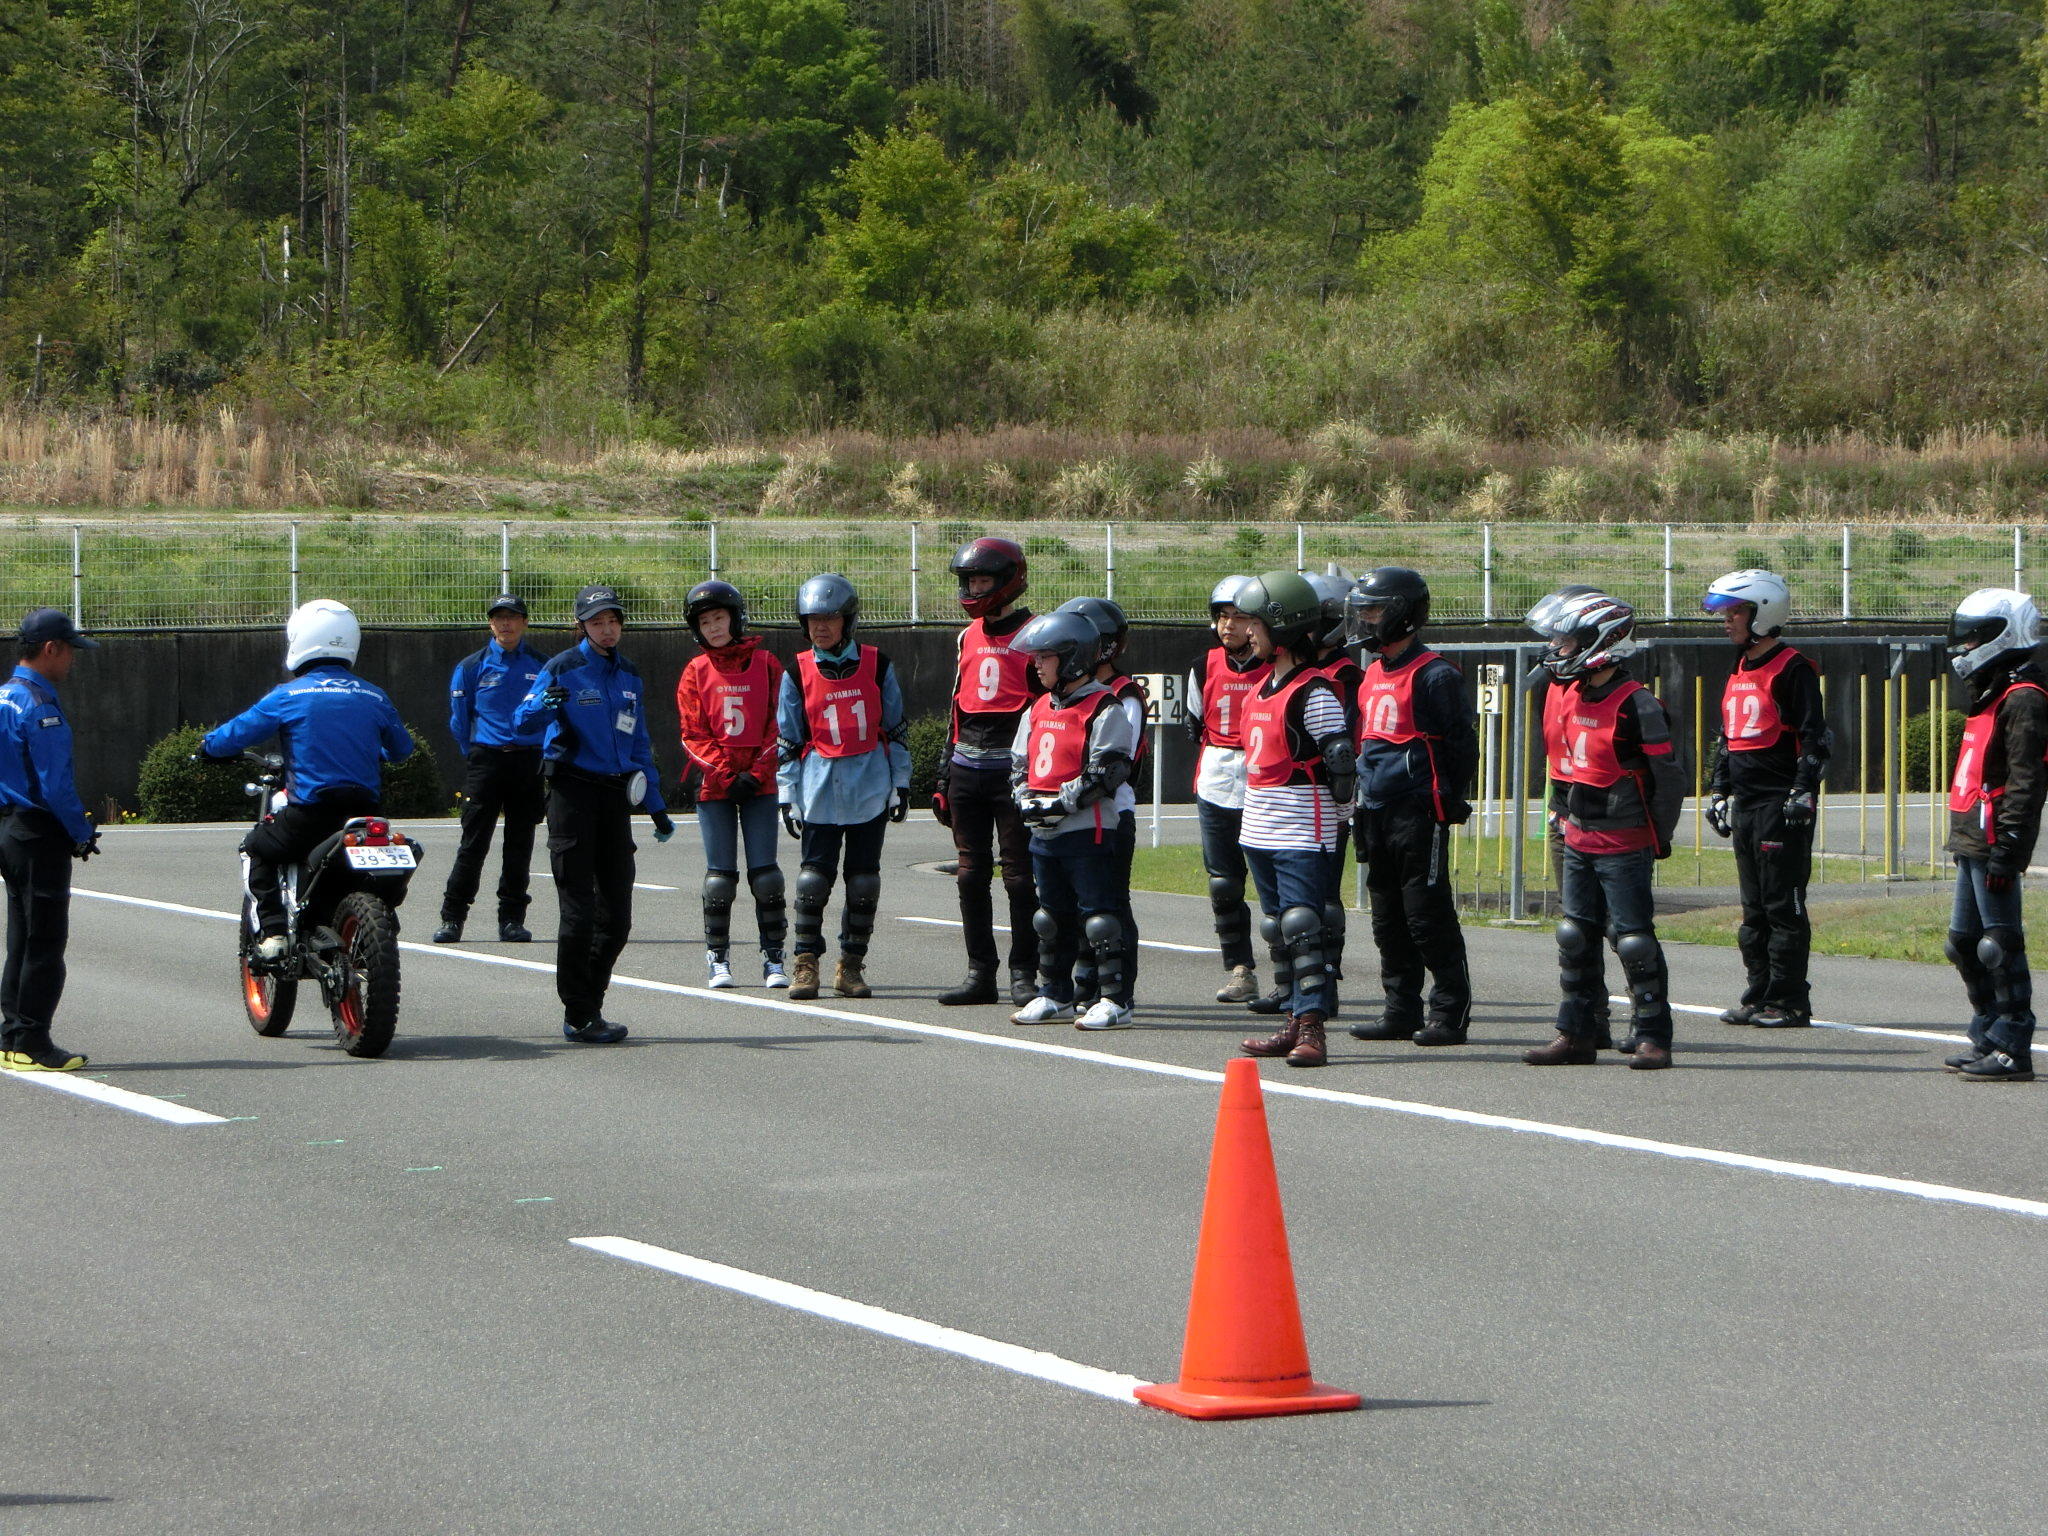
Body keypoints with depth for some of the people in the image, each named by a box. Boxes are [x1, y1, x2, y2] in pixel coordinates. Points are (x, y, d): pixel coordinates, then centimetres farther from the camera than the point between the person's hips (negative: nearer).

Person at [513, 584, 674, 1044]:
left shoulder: (629, 676, 14)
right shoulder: (564, 669, -4)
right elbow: (522, 720, -13)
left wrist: (657, 807, 19)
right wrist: (544, 705, -36)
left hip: (615, 795, 6)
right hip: (573, 793, -6)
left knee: (616, 914, 4)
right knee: (579, 909, -6)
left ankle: (589, 1008, 15)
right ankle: (578, 1017, 0)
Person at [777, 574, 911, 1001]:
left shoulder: (876, 665, 3)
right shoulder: (798, 673, 2)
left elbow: (895, 728, 10)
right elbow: (788, 740, 6)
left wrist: (901, 782, 7)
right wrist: (787, 795, 2)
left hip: (870, 788, 1)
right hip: (820, 787, -1)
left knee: (864, 881, 3)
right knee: (814, 878, -5)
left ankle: (851, 965, 11)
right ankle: (806, 963, 3)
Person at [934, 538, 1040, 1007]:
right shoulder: (969, 637, 15)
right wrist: (945, 773, 17)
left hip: (1013, 769, -7)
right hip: (967, 769, 7)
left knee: (1020, 876, -3)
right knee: (971, 875, 7)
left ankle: (1024, 975, 2)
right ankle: (980, 973, 12)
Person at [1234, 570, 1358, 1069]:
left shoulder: (1313, 694, -14)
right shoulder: (1264, 687, 14)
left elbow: (1342, 762, -14)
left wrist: (1336, 818, -4)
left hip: (1301, 836, -9)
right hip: (1259, 831, 9)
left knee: (1303, 928, -11)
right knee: (1280, 929, 13)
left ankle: (1312, 1029, -12)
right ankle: (1295, 1023, 19)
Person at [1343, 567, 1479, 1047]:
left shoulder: (1435, 677, -11)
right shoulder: (1373, 674, 15)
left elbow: (1462, 745, -9)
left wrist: (1450, 804, -9)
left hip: (1418, 814, -9)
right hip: (1376, 811, 9)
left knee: (1428, 916, -6)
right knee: (1389, 919, 11)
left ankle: (1450, 1012, 0)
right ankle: (1401, 1012, 17)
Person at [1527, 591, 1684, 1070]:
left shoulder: (1634, 704, -16)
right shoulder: (1562, 694, 8)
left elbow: (1666, 775, -12)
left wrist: (1658, 838, -5)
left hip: (1624, 846, -8)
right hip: (1577, 840, 8)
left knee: (1633, 939, -5)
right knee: (1575, 937, 10)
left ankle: (1653, 1038, 2)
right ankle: (1576, 1035, 18)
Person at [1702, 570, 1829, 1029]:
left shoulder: (1792, 670, -10)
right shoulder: (1739, 671, 17)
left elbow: (1814, 738, -13)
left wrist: (1803, 793, -17)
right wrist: (1718, 792, 20)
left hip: (1781, 805, -9)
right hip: (1745, 803, 9)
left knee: (1784, 906, -6)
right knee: (1754, 909, 11)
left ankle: (1789, 1001, -3)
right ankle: (1759, 995, 17)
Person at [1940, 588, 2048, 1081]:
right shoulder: (1991, 696, 20)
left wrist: (2006, 849, -23)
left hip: (1995, 843, -11)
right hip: (1972, 845, 11)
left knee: (1999, 947, -8)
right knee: (1964, 943, 15)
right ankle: (1987, 1040, 24)